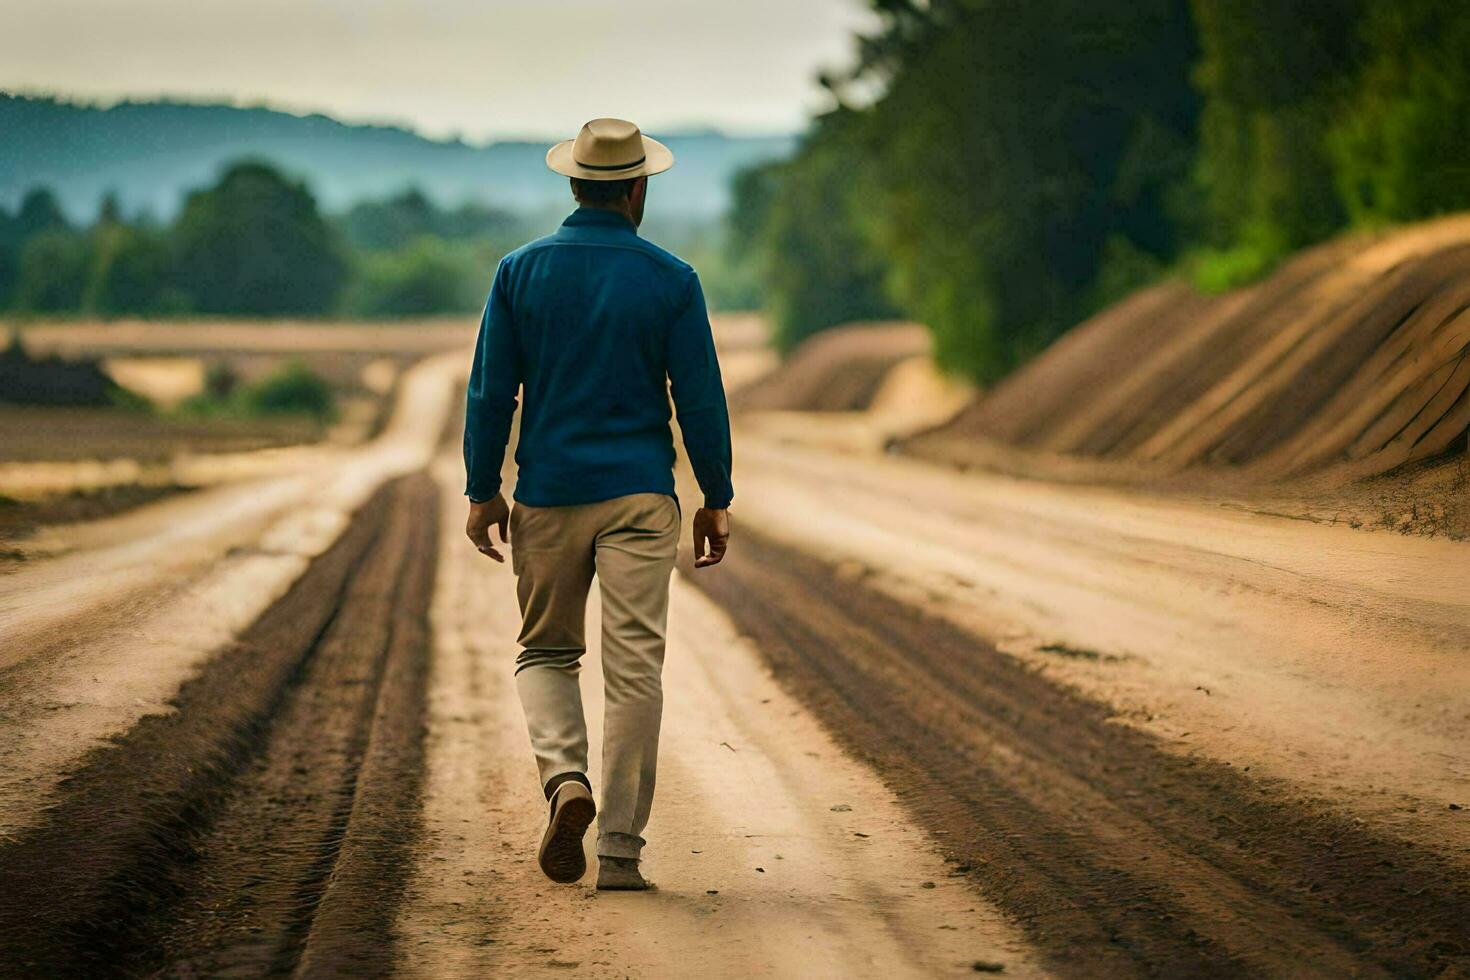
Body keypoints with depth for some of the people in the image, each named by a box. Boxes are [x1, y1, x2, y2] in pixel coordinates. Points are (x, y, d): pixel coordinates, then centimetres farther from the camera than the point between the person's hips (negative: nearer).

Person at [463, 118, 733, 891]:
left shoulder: (521, 271, 1)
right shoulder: (671, 280, -1)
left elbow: (490, 391, 1)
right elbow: (700, 397, -1)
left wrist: (482, 491, 8)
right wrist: (717, 499, 7)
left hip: (549, 495, 1)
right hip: (639, 496, -1)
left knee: (545, 652, 17)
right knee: (635, 667, 1)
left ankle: (564, 778, -9)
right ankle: (620, 850, -1)